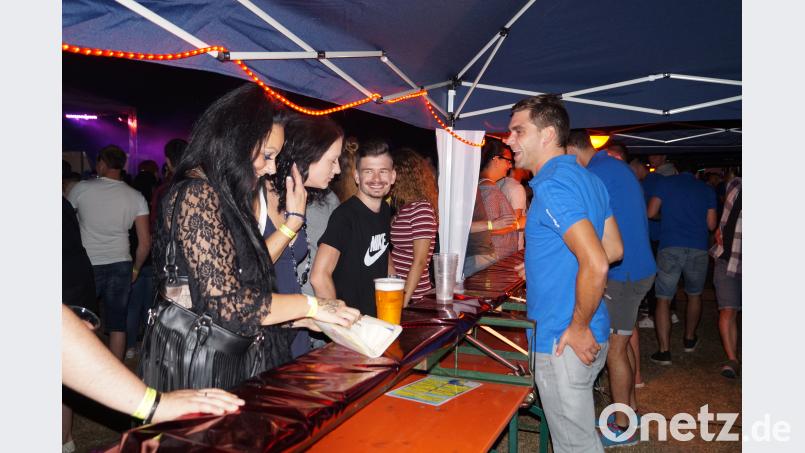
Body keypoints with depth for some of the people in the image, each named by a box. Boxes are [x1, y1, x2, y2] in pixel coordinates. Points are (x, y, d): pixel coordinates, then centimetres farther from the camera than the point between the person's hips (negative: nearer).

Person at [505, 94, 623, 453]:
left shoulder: (552, 187, -21)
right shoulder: (589, 180, 9)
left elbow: (595, 265, -30)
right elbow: (613, 250, 15)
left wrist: (579, 328, -18)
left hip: (565, 342, -10)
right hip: (591, 336, 10)